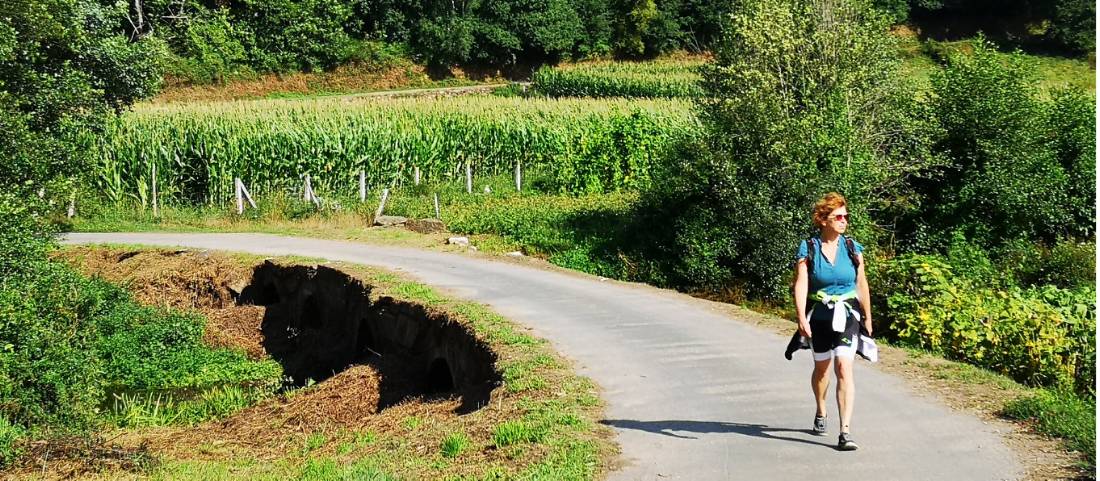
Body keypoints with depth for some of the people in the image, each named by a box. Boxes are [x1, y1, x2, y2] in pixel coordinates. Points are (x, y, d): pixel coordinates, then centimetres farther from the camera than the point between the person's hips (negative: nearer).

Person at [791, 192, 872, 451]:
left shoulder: (852, 248, 0)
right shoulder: (808, 249, -6)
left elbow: (862, 285, 7)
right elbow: (800, 285, -12)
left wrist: (867, 318, 12)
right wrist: (802, 318, -23)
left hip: (847, 316, 0)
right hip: (819, 317, 0)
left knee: (844, 368, -15)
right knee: (821, 368, 18)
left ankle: (845, 432, -18)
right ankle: (821, 413, 46)